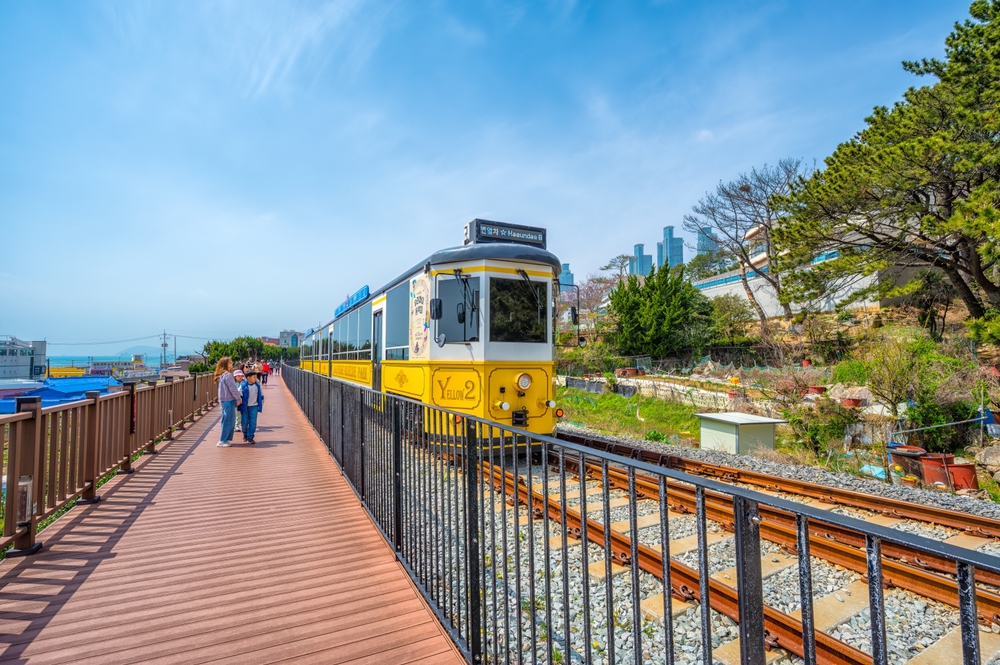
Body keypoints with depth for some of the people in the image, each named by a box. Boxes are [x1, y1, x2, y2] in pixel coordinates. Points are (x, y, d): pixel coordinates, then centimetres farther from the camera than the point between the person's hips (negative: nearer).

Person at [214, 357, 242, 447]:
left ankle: (226, 439, 20)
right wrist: (239, 399, -5)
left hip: (224, 401, 9)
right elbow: (233, 389, -16)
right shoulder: (228, 375, -16)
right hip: (229, 401, -9)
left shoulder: (221, 375, 13)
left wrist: (237, 399, 12)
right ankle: (222, 441, 2)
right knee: (228, 421, -2)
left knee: (227, 421, 16)